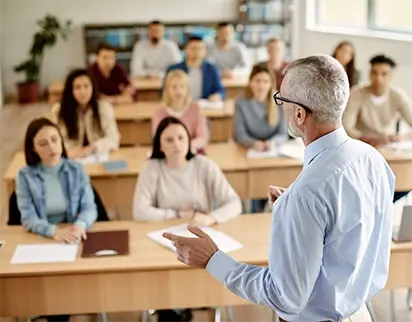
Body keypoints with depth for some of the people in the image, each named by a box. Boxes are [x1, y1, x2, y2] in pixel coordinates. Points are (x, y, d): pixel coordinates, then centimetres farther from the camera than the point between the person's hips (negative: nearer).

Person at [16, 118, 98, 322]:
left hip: (75, 239, 1)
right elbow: (28, 219, -11)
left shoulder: (77, 170, 2)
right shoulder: (25, 176, -2)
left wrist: (79, 225, -29)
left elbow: (90, 208, -5)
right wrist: (54, 231, -31)